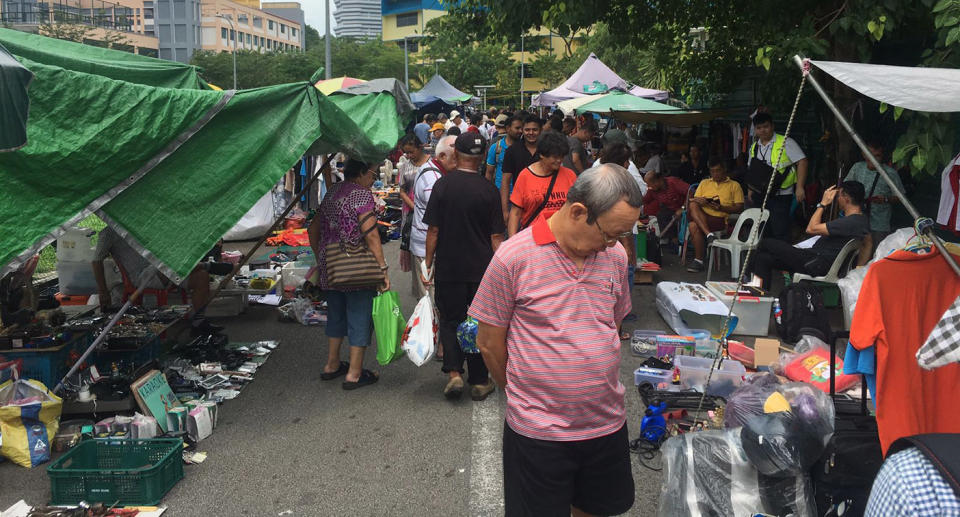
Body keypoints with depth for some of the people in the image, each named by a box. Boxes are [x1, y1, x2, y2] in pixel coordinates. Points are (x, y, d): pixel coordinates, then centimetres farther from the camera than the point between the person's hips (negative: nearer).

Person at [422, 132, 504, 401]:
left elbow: (433, 230, -5)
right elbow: (496, 237, -4)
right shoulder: (489, 190, -6)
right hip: (482, 268, 0)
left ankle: (454, 373, -1)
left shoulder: (442, 185, -6)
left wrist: (428, 263, 5)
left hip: (448, 267, 0)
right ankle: (479, 381, 18)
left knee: (450, 320, 14)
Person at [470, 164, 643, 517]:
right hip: (539, 431, -4)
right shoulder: (513, 258, -15)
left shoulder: (615, 255, 0)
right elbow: (489, 342, -6)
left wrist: (595, 387, 14)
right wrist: (521, 394, 7)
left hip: (608, 423, 5)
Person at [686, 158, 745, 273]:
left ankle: (699, 260, -30)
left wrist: (721, 208, -11)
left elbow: (739, 208, 5)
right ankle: (709, 234, -39)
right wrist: (698, 201, -8)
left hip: (720, 219, -4)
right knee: (693, 205, -32)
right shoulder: (704, 183, 28)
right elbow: (693, 200, 18)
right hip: (701, 215, 4)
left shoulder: (734, 185, 16)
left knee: (694, 225, -33)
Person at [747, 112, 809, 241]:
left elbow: (802, 161, -12)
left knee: (780, 233, -9)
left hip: (780, 197, -6)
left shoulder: (785, 143, -7)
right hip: (759, 195, 6)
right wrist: (750, 190, 16)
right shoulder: (754, 147, 12)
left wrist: (799, 187, -18)